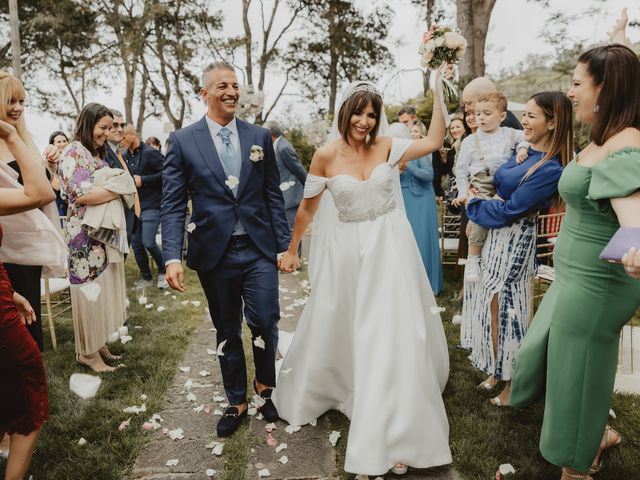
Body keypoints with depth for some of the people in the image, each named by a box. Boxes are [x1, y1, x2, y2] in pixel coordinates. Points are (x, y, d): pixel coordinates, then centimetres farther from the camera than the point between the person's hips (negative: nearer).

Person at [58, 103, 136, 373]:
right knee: (89, 293, 1)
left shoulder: (98, 154, 17)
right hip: (86, 237, -8)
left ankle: (99, 343, 24)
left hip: (106, 233, 9)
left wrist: (120, 186, -1)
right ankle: (87, 352, 14)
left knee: (104, 290, 13)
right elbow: (83, 195, -22)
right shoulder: (73, 154, -11)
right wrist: (119, 188, -12)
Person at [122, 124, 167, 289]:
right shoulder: (126, 157, 12)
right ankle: (146, 278, 22)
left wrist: (143, 180, -19)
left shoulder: (150, 153, -10)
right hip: (133, 205, 7)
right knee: (136, 243, 7)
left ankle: (163, 272, 10)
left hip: (151, 205, -7)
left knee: (148, 242, -14)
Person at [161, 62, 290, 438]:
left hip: (259, 248, 1)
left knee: (265, 322, -3)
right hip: (214, 252, 0)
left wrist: (284, 245, 2)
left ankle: (265, 384, 28)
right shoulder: (183, 141, 0)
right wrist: (173, 257, -13)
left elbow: (273, 195, 6)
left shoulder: (260, 137, 5)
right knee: (227, 332, 12)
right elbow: (173, 205, -3)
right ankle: (237, 402, 32)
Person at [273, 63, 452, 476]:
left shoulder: (387, 147, 0)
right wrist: (292, 250, 8)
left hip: (390, 248, 1)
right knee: (334, 330, 14)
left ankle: (391, 434, 15)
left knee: (392, 336, 1)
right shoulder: (327, 155, -5)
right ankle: (312, 393, 44)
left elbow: (434, 142, 1)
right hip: (347, 252, 0)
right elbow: (307, 207, 2)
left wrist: (439, 90, -2)